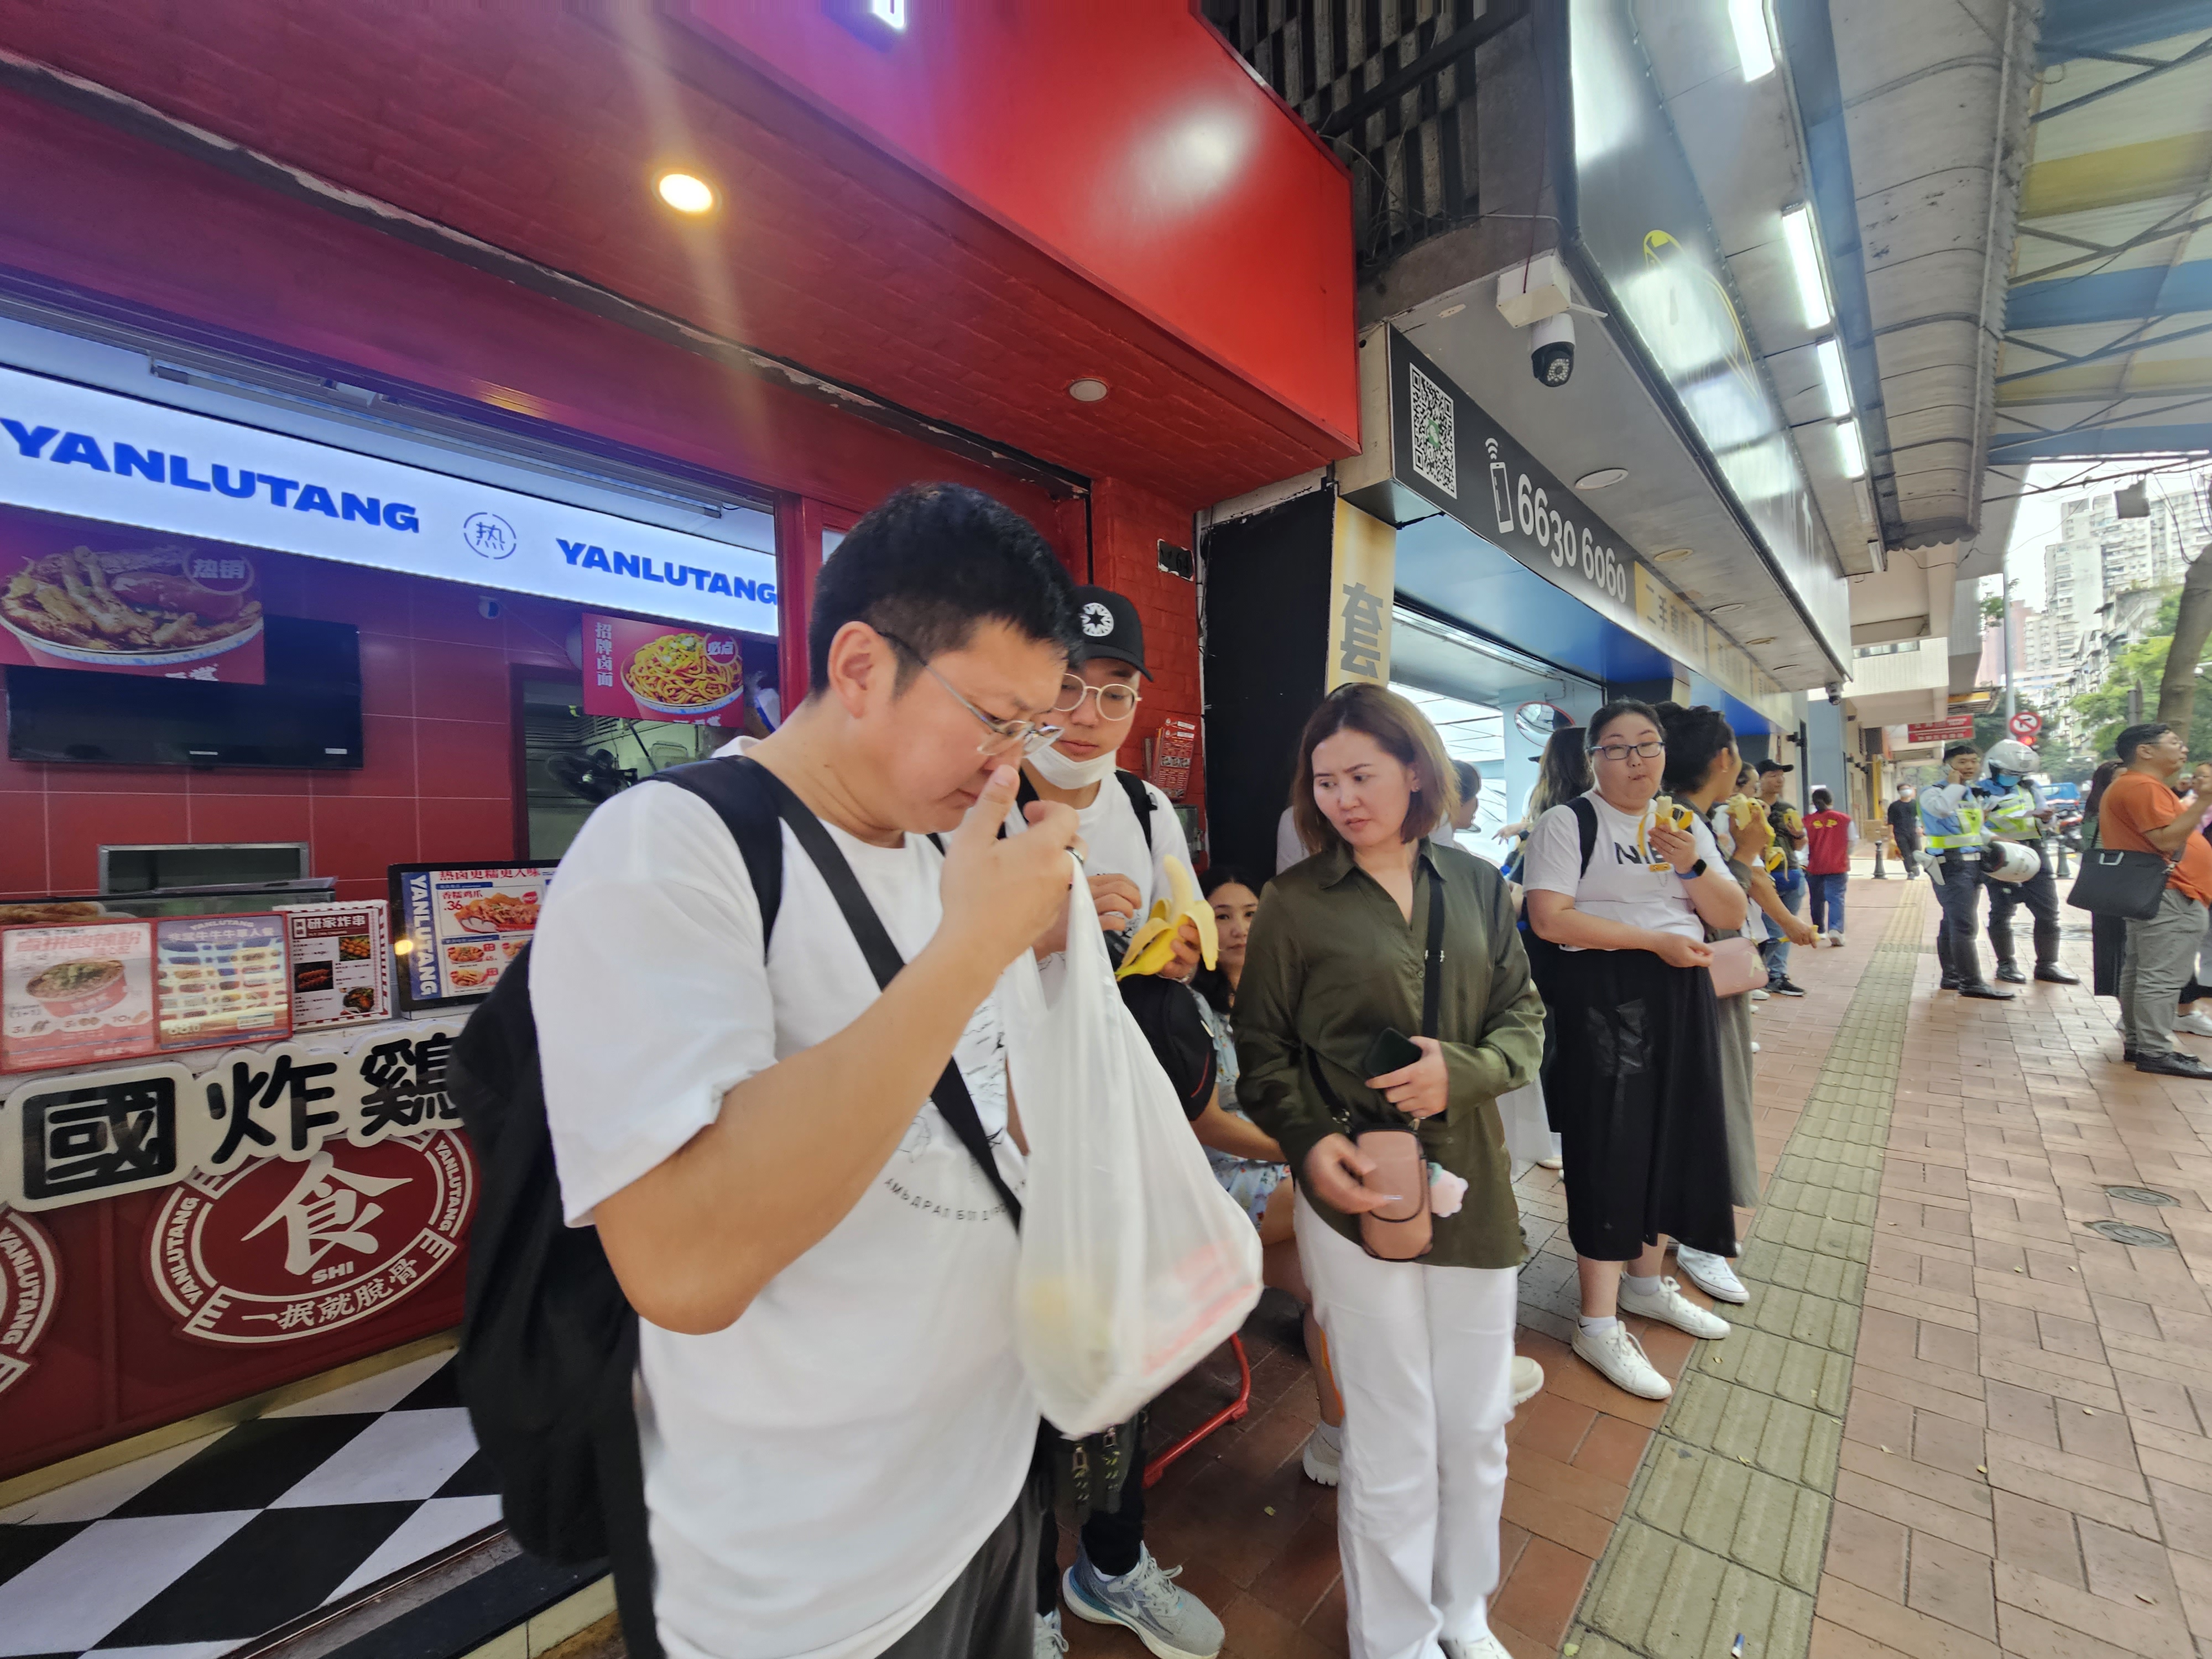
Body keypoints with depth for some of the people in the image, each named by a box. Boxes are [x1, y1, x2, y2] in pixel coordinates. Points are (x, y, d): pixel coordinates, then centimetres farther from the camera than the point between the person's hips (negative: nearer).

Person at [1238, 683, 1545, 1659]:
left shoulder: (1475, 885, 2)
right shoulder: (1295, 902, -8)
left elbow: (1524, 1017, 5)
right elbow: (1263, 1053, -3)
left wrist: (1464, 1071, -14)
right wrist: (1309, 1142, -18)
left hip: (1472, 1189, 4)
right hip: (1353, 1197, -3)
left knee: (1478, 1432, 21)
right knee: (1393, 1453, 12)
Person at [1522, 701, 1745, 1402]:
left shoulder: (1687, 826, 13)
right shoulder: (1569, 822, -8)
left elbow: (1730, 917, 8)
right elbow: (1549, 918, -18)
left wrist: (1693, 865, -10)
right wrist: (1654, 940, -18)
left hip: (1680, 996, 7)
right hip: (1601, 996, -7)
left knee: (1672, 1136, 15)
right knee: (1611, 1147, -4)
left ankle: (1647, 1281, 36)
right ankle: (1599, 1324, 10)